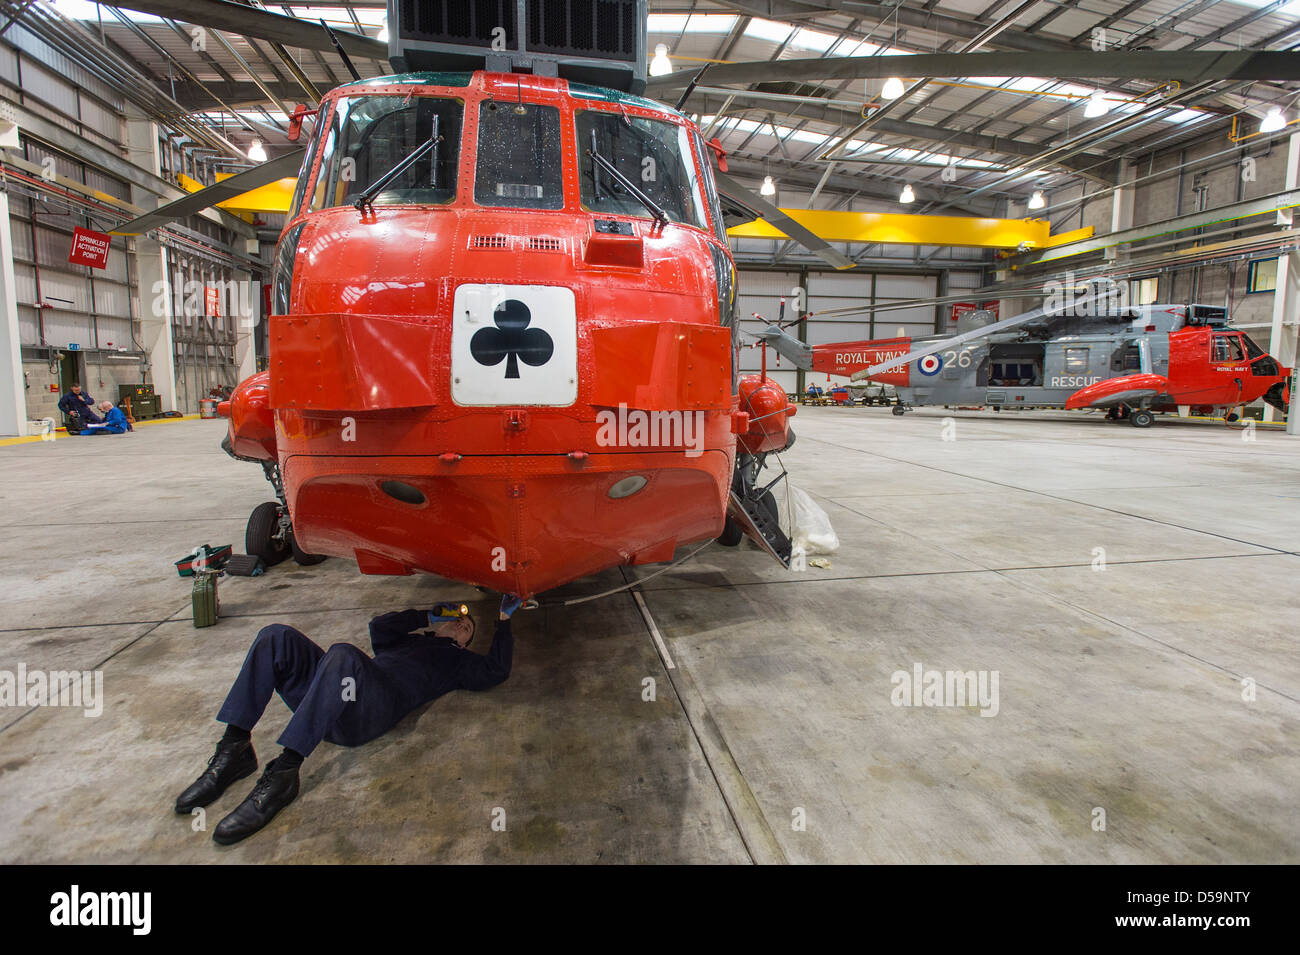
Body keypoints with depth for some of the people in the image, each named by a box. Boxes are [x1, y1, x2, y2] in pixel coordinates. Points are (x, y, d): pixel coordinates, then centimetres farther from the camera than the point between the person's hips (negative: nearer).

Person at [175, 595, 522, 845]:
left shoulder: (454, 659, 29)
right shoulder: (410, 640, 42)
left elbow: (495, 672, 14)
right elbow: (379, 626, 26)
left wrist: (503, 621, 17)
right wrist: (427, 618, 29)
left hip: (372, 710, -6)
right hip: (331, 699, 6)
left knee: (343, 655, -39)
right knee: (277, 636, -13)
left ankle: (283, 773, -40)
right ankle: (235, 747, -20)